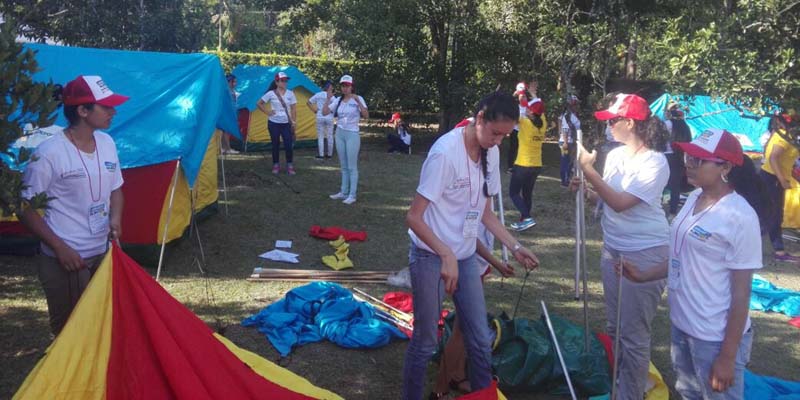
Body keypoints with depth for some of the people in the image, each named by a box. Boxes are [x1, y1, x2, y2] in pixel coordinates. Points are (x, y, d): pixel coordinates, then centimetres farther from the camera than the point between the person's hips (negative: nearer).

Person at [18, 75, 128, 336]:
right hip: (65, 260, -6)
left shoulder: (107, 143, 3)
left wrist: (115, 221, -2)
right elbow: (26, 208, -11)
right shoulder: (50, 153, -17)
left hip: (102, 254, 6)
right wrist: (59, 247, -17)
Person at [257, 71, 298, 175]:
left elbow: (294, 108, 4)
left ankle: (290, 166, 7)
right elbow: (259, 104, 3)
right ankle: (276, 166, 18)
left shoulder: (290, 93, 0)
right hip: (274, 123, -1)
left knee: (289, 145, -3)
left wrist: (294, 121, -4)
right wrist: (267, 112, -5)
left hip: (286, 123, 1)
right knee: (275, 145, 7)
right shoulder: (271, 93, -6)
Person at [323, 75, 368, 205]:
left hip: (352, 134, -5)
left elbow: (366, 115, -19)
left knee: (352, 166, -3)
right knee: (343, 166, 13)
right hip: (340, 134, 5)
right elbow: (324, 112, 2)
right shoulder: (337, 100, 7)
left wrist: (358, 101, -27)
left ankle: (352, 195, 2)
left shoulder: (358, 99, -7)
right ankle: (343, 192, 21)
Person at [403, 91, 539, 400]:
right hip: (432, 257, -7)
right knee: (425, 342, 5)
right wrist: (447, 256, -29)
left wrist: (515, 247, 5)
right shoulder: (446, 152, -22)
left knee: (480, 340, 12)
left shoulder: (491, 153, 0)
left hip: (465, 257, 7)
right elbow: (413, 217, -21)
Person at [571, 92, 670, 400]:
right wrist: (585, 189, -5)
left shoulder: (654, 162, -17)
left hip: (644, 253, -7)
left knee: (633, 334, 0)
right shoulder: (616, 155, 3)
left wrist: (588, 170, -24)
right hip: (612, 248, 8)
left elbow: (621, 202, -25)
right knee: (614, 326, 18)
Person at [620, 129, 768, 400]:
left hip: (716, 337, -7)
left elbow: (741, 292, -18)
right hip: (682, 325, 7)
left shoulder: (740, 217, -21)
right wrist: (645, 275, 3)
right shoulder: (693, 198, 2)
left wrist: (727, 356, -16)